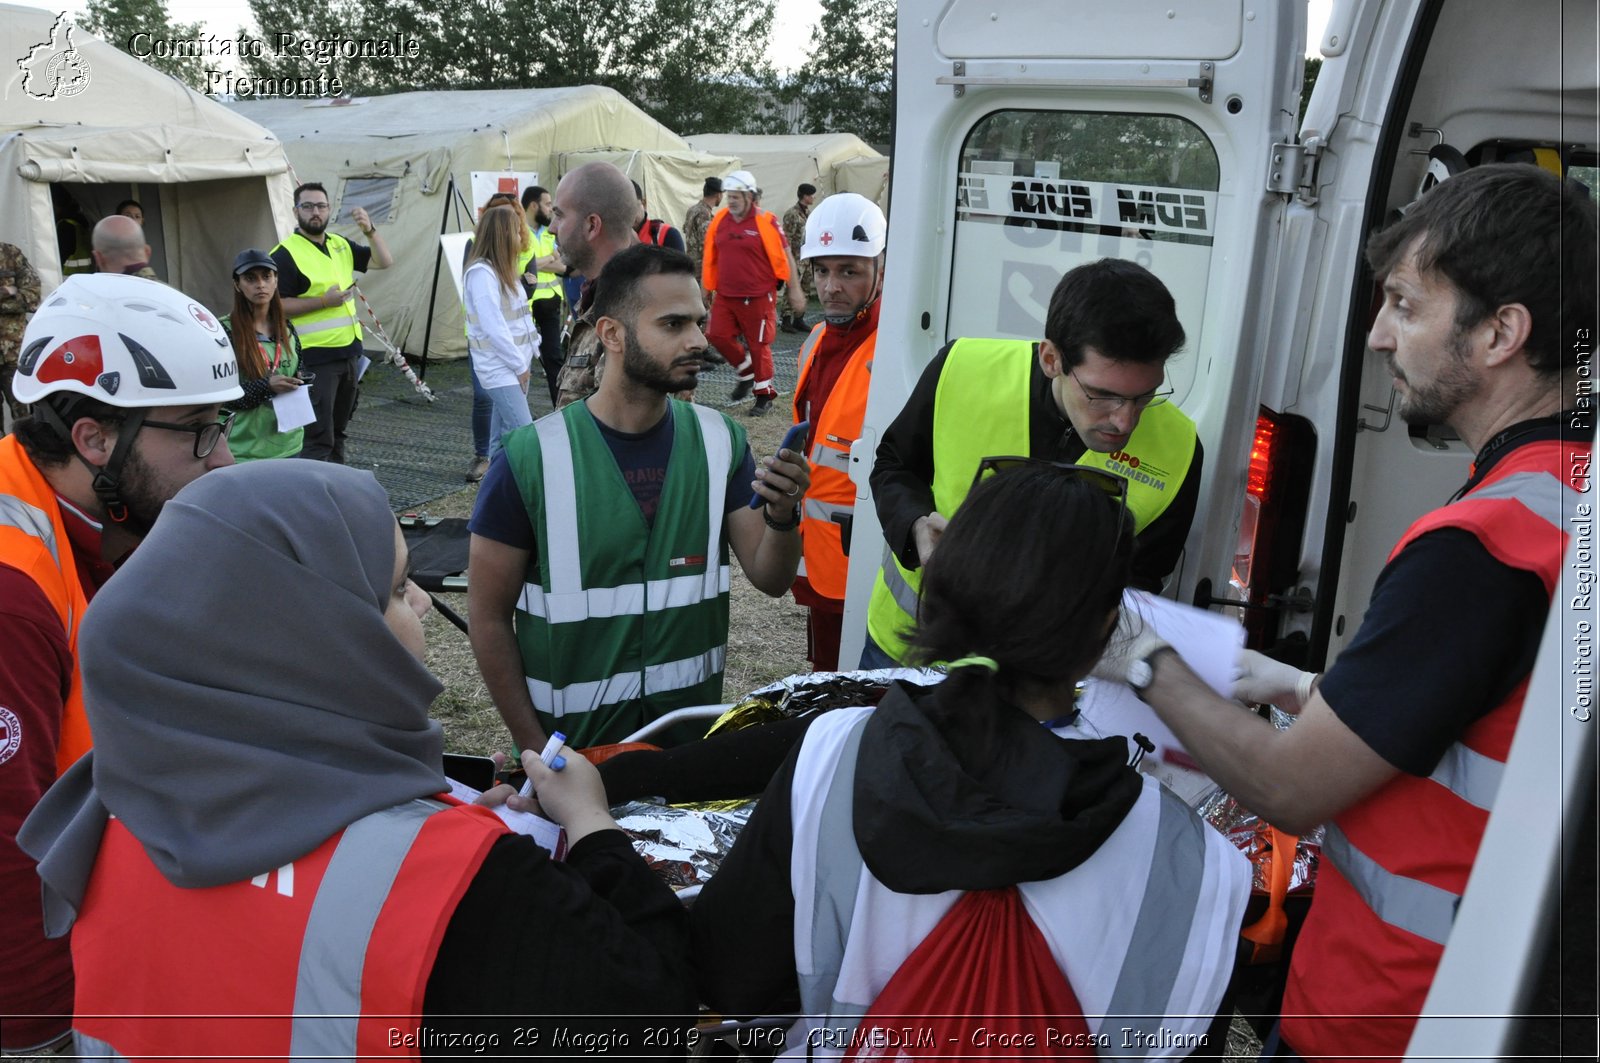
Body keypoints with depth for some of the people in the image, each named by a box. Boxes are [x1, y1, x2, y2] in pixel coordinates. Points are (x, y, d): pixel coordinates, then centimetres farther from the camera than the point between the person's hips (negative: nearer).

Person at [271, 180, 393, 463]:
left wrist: (369, 230, -5)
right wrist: (323, 301, -20)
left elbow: (384, 261, 11)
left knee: (337, 432, 18)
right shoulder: (285, 254, -9)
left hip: (349, 353, 8)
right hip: (315, 358, -8)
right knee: (318, 439, -10)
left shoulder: (341, 245, 13)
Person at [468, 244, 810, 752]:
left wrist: (783, 515, -23)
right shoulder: (529, 460, -15)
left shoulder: (719, 441, -6)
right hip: (572, 738, -3)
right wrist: (533, 747, -11)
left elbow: (770, 578, -3)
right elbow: (489, 616, -9)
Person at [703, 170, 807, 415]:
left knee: (758, 345, 3)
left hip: (757, 297, -5)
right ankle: (747, 373, 28)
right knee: (718, 336, 4)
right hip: (725, 295, 5)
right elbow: (711, 257, 14)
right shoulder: (720, 219, 4)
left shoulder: (765, 221, -10)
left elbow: (784, 256, -6)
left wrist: (794, 291, -5)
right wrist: (710, 287, 15)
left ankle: (764, 395, 17)